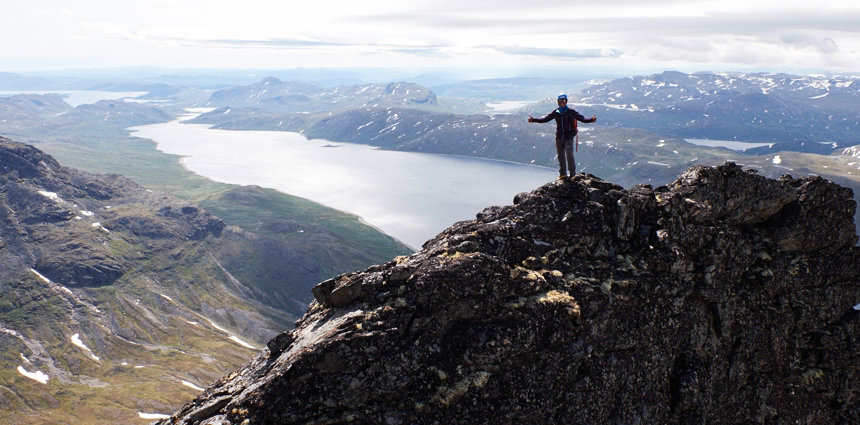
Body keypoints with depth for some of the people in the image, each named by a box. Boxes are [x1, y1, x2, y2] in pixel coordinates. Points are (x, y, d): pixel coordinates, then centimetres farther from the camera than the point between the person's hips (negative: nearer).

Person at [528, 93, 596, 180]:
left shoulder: (571, 112, -4)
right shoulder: (555, 113, 7)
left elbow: (582, 119, -9)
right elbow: (544, 119, 13)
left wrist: (591, 119, -26)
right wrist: (533, 120, 7)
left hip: (568, 138, -4)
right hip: (559, 138, 4)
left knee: (569, 155, -13)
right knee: (561, 156, 11)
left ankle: (573, 174, -3)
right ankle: (563, 174, 23)